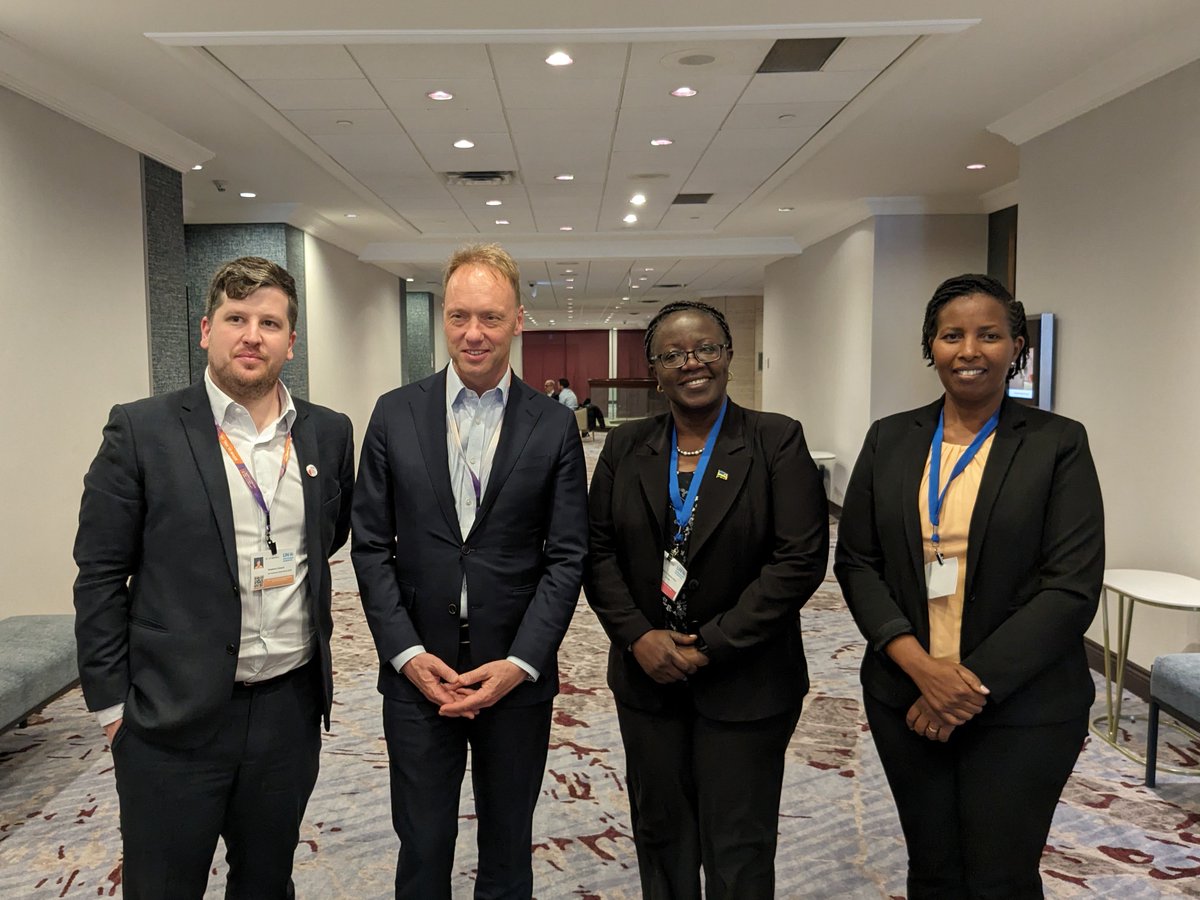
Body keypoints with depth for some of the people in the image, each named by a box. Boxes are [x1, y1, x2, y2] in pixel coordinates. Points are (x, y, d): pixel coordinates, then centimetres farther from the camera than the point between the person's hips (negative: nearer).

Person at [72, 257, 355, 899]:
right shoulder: (141, 430, -7)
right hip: (172, 722, -3)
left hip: (291, 706, 3)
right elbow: (100, 576, -5)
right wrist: (112, 703, -5)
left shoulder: (328, 433, 2)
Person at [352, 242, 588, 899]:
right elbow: (370, 545, 0)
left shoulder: (554, 427, -3)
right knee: (422, 845, 14)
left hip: (517, 675, 0)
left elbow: (566, 557, -4)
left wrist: (521, 663, -11)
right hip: (416, 673, 1)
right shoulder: (395, 415, 0)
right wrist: (408, 654, -8)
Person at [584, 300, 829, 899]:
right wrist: (637, 636, -10)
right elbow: (599, 551, 4)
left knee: (738, 849, 9)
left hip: (745, 682, -3)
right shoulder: (625, 447, 4)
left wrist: (711, 646, -15)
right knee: (660, 830, 18)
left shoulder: (777, 441, -7)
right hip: (647, 673, 4)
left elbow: (800, 558, -13)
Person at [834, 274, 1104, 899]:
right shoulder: (889, 439, 3)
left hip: (1021, 708, -2)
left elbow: (1072, 588, -10)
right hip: (904, 696, 3)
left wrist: (972, 685, -15)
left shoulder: (1058, 443, -5)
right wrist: (920, 665, -12)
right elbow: (855, 561, 1)